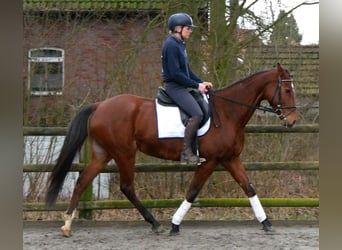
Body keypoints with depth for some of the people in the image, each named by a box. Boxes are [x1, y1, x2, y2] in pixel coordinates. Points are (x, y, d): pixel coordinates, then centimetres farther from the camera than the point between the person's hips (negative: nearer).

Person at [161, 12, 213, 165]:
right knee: (197, 114, -24)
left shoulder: (179, 44, 16)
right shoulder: (171, 45, -15)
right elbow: (175, 73, -21)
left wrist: (201, 82, 8)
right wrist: (196, 85, -17)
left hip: (181, 87, 11)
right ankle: (186, 153, -23)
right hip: (174, 87, -11)